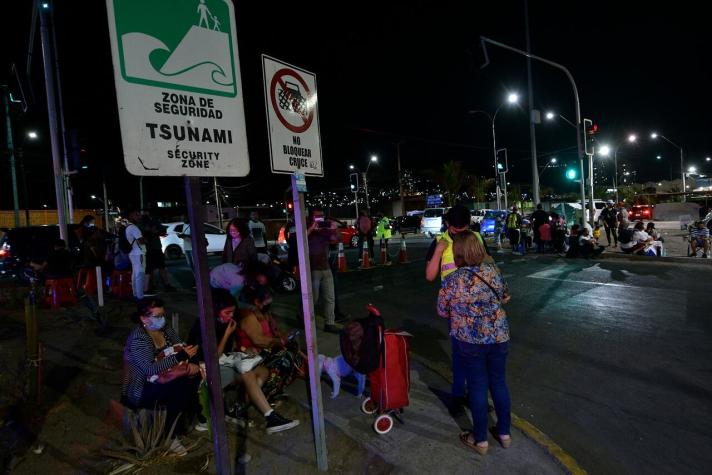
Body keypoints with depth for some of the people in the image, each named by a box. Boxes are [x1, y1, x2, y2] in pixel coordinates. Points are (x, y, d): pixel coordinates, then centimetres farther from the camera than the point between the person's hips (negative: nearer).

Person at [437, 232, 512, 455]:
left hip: (469, 341, -4)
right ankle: (504, 433, 35)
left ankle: (480, 439, 25)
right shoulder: (493, 271, -4)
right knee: (499, 382, 18)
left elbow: (442, 311, -4)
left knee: (477, 386, 9)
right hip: (499, 337, 4)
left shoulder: (452, 281, -16)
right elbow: (505, 297, 12)